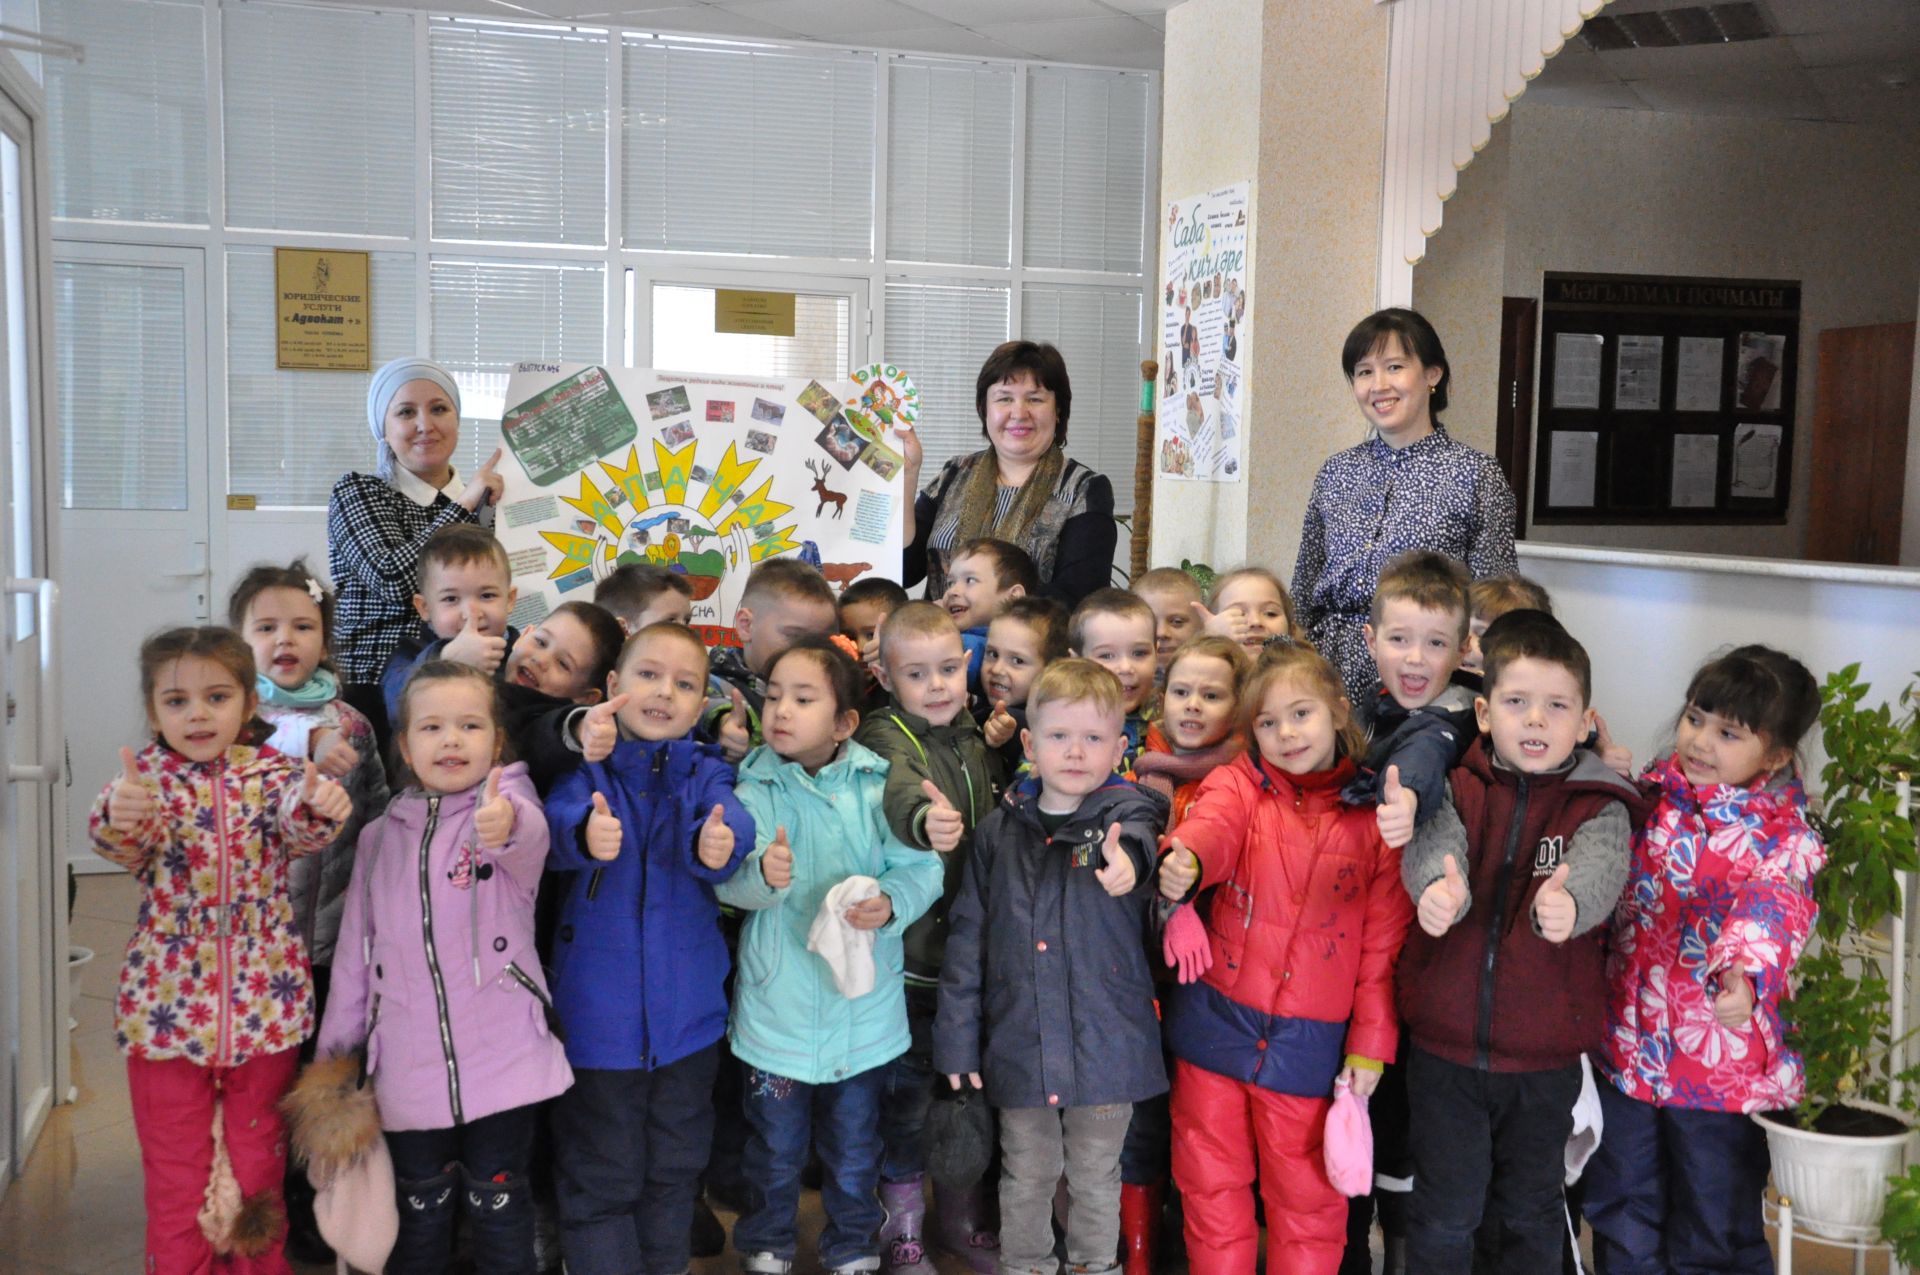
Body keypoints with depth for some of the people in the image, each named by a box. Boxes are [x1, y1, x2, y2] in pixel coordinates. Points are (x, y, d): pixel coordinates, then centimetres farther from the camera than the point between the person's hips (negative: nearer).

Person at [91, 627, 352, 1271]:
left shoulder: (272, 771, 0)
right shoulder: (146, 775, -2)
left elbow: (302, 830, -19)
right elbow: (117, 842, -21)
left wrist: (320, 807, -44)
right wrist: (119, 817, -46)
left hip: (263, 1004, 1)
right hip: (167, 1002, -1)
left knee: (258, 1170, 14)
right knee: (175, 1179, 9)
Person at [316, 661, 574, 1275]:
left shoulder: (510, 805, -6)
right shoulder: (380, 837, 7)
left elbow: (531, 839, -32)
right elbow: (355, 949, 12)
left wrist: (505, 824, -55)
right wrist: (333, 1051, 12)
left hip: (504, 1058, -3)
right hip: (408, 1066, 3)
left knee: (500, 1211, 7)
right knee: (420, 1213, 14)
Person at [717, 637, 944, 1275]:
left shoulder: (879, 785, -8)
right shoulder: (756, 786, -8)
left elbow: (921, 868, -8)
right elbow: (729, 879, -19)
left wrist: (891, 903, -27)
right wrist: (760, 874, -40)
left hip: (862, 1004, 0)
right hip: (779, 1003, 0)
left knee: (854, 1146, 18)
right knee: (775, 1146, 17)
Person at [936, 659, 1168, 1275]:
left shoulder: (1126, 813, -5)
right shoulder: (1001, 830, 1)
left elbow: (1137, 843, -31)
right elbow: (968, 936, 6)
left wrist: (1125, 861, -55)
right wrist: (957, 1037, 4)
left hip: (1104, 1040, -2)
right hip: (1018, 1040, 2)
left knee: (1095, 1178, 15)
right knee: (1025, 1177, 16)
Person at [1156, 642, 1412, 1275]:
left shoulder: (1377, 813, -1)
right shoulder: (1239, 784, 0)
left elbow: (1384, 940, 1)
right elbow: (1210, 826, -24)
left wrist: (1370, 1045, -1)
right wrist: (1184, 861, -47)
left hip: (1310, 1043, -1)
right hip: (1216, 1025, 1)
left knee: (1305, 1195, 12)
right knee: (1212, 1183, 13)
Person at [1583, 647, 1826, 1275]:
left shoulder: (1784, 838, -12)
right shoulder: (1648, 799, 1)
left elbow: (1775, 910, -31)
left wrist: (1747, 972, -51)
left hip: (1721, 1062, -4)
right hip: (1625, 1047, 4)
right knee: (1622, 1216, 20)